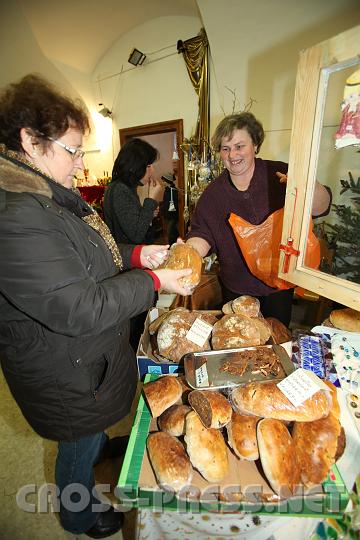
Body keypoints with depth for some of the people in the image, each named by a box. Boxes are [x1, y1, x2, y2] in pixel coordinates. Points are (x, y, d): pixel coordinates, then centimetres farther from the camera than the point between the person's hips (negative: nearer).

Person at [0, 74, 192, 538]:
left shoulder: (49, 195, 3)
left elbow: (84, 257, 9)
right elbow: (80, 309, -34)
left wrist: (136, 255, -4)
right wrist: (154, 282, -24)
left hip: (85, 355, 9)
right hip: (66, 373, -8)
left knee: (92, 423, 36)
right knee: (78, 447, 21)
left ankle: (100, 444, 67)